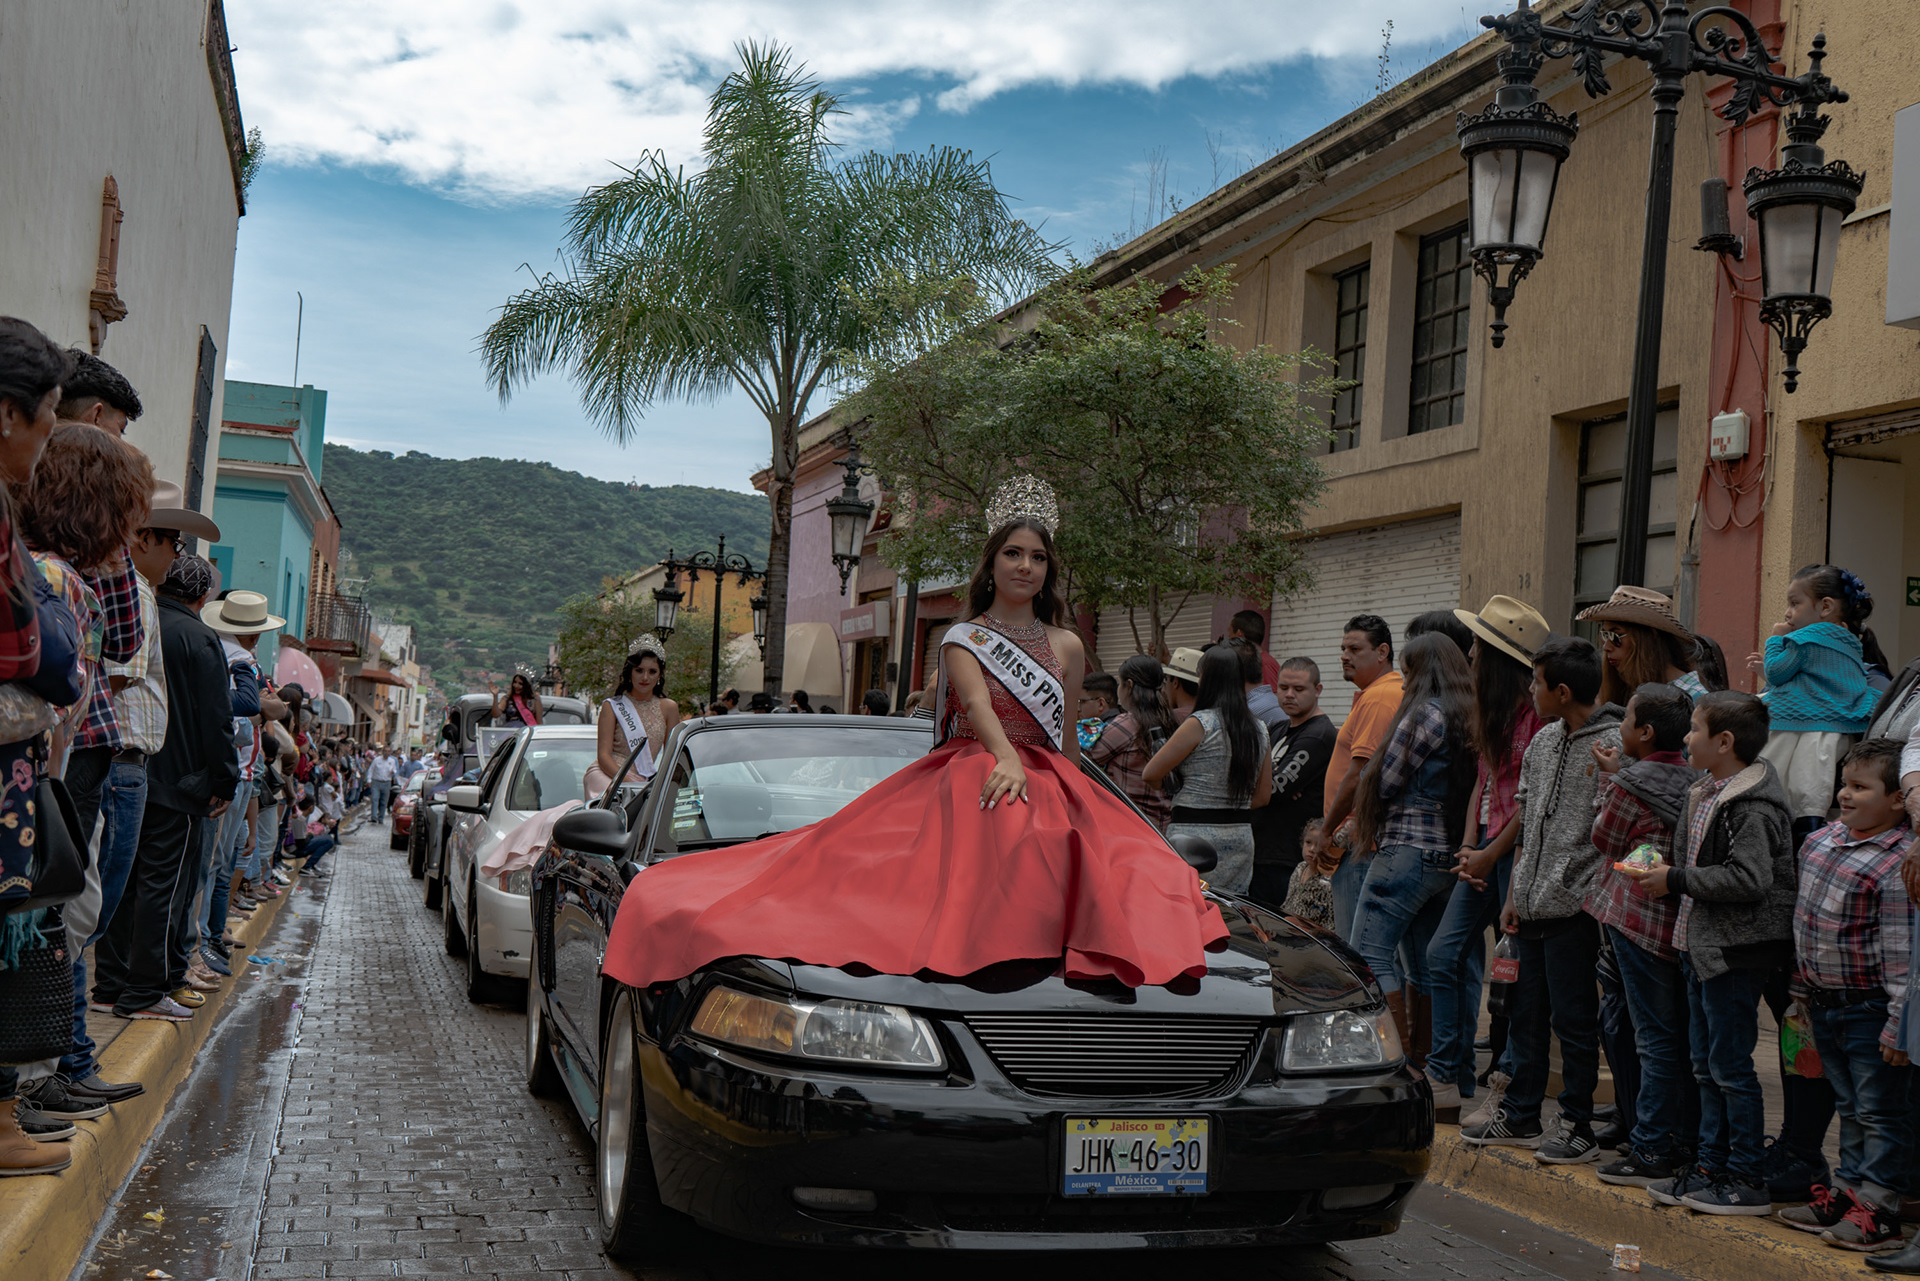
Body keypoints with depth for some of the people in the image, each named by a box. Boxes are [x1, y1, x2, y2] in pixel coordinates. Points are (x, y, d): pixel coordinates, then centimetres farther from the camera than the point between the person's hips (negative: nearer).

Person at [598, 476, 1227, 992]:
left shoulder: (1066, 646, 18)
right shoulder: (962, 638, 7)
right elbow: (976, 701, -14)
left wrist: (1074, 802, 21)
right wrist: (1005, 758, -32)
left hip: (1048, 789, 5)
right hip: (971, 778, -5)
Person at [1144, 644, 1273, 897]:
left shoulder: (1200, 723, -11)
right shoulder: (1259, 731, 8)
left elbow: (1150, 774, -6)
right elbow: (1263, 795, 15)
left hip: (1195, 832, -6)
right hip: (1241, 836, 6)